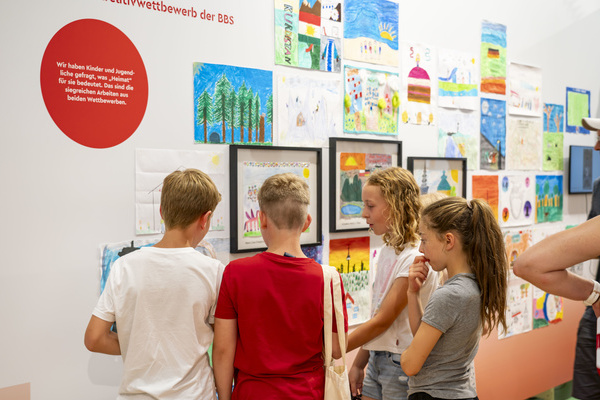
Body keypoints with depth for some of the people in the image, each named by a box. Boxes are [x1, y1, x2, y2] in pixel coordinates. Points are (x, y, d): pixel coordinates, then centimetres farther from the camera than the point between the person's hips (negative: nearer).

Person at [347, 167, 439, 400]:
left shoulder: (414, 259, -20)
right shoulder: (385, 251, 5)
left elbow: (382, 321, -20)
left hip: (401, 363, -7)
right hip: (376, 358, 7)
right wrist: (358, 364, 11)